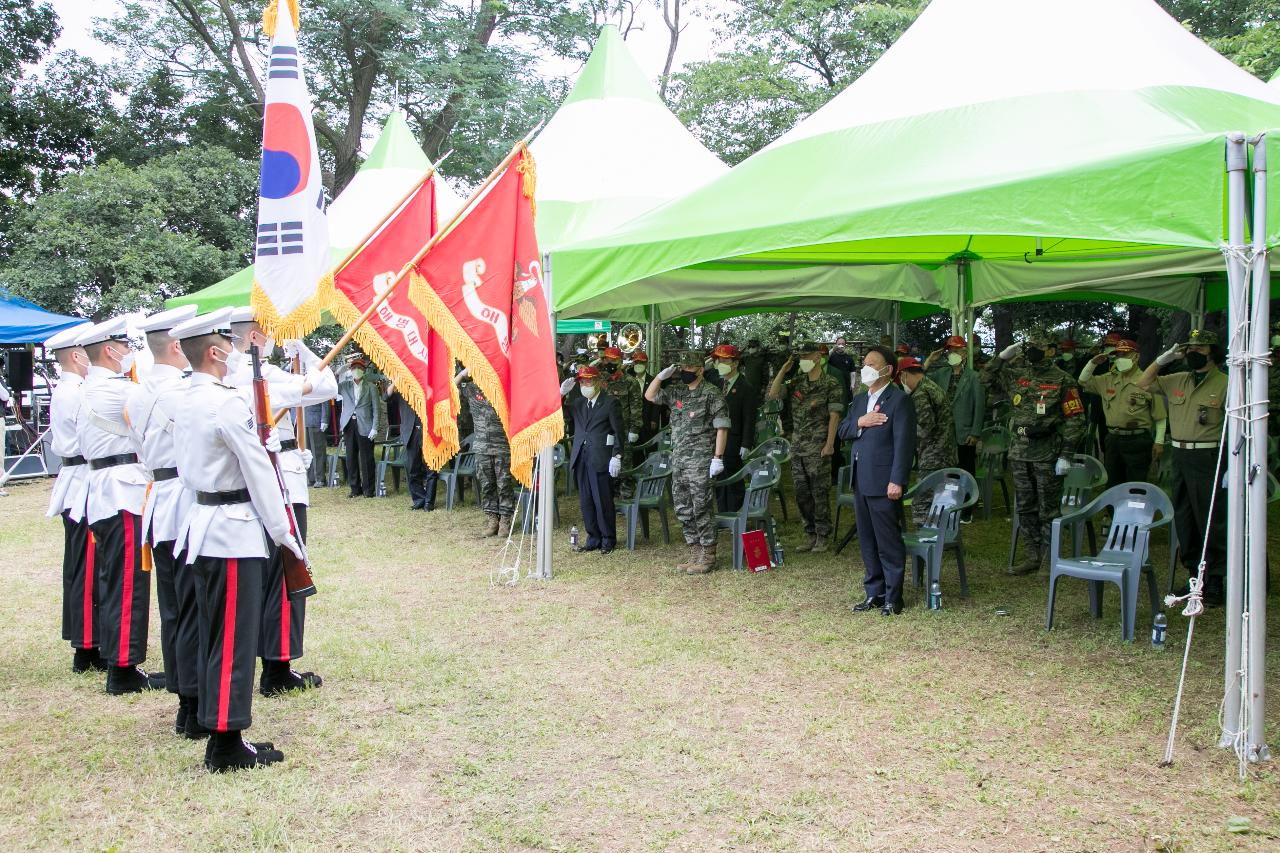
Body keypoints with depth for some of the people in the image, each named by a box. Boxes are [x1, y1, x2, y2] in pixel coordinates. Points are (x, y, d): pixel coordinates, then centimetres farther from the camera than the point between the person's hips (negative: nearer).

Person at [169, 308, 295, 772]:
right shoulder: (229, 402, -17)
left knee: (214, 634, 13)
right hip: (234, 529, -9)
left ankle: (221, 737, 19)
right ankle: (227, 744, 3)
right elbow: (258, 471, -15)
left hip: (201, 524, 9)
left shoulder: (186, 401, 10)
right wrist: (281, 531, -9)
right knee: (233, 639, -3)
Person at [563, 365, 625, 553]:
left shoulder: (610, 402, -2)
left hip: (601, 458, -5)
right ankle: (593, 539, 18)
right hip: (581, 458, 6)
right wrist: (561, 393, 2)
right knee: (586, 501, 9)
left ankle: (608, 540, 10)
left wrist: (616, 457, -11)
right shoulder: (578, 402, 14)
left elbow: (619, 431, -4)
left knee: (603, 501, -2)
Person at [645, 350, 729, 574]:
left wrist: (718, 458, -16)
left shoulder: (711, 394, -7)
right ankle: (694, 553, 20)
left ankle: (707, 556, 2)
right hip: (678, 461, 7)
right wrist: (661, 376, 2)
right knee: (683, 510, 11)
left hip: (700, 461, -7)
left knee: (701, 509, -5)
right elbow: (649, 396, 18)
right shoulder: (676, 392, 12)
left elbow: (722, 427, -11)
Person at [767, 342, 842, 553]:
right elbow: (773, 394, 4)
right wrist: (783, 370, 0)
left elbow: (834, 415, -8)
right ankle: (811, 535, 18)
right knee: (802, 493, 9)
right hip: (797, 446, 6)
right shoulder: (796, 382, 12)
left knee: (820, 492, -2)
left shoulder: (830, 384, -4)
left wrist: (829, 444, -15)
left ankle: (822, 537, 6)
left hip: (818, 447, -6)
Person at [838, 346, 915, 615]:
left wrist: (897, 481, -19)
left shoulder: (899, 400, -8)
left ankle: (893, 597, 6)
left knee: (889, 542, -2)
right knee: (867, 541, 13)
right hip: (860, 481, 8)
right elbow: (842, 431, 14)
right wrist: (859, 422, -8)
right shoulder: (859, 399, 17)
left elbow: (904, 443, -14)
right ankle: (874, 593, 23)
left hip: (883, 482, -8)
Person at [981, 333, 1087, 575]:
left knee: (1048, 509, 1)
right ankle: (1033, 556, 21)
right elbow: (986, 379, 18)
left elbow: (1075, 419, -8)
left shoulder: (1062, 381, -7)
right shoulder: (1016, 375, 7)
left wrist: (1065, 455, -12)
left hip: (1047, 454, -6)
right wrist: (1002, 357, 4)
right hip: (1020, 452, 6)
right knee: (1025, 508, 11)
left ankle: (1049, 559, 8)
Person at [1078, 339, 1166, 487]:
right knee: (1113, 485, 13)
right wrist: (1092, 363, 2)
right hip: (1113, 439, 6)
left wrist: (1159, 442, -9)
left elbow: (1160, 416, -6)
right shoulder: (1109, 379, 11)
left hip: (1137, 440, -6)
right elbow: (1084, 381, 18)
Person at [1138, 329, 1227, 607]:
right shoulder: (1176, 381, 11)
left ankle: (1215, 584, 1)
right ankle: (1196, 577, 25)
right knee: (1184, 520, 13)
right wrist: (1163, 359, 3)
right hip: (1180, 456, 7)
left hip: (1207, 457, -7)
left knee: (1211, 521, -4)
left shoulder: (1224, 384, -7)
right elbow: (1143, 383, 16)